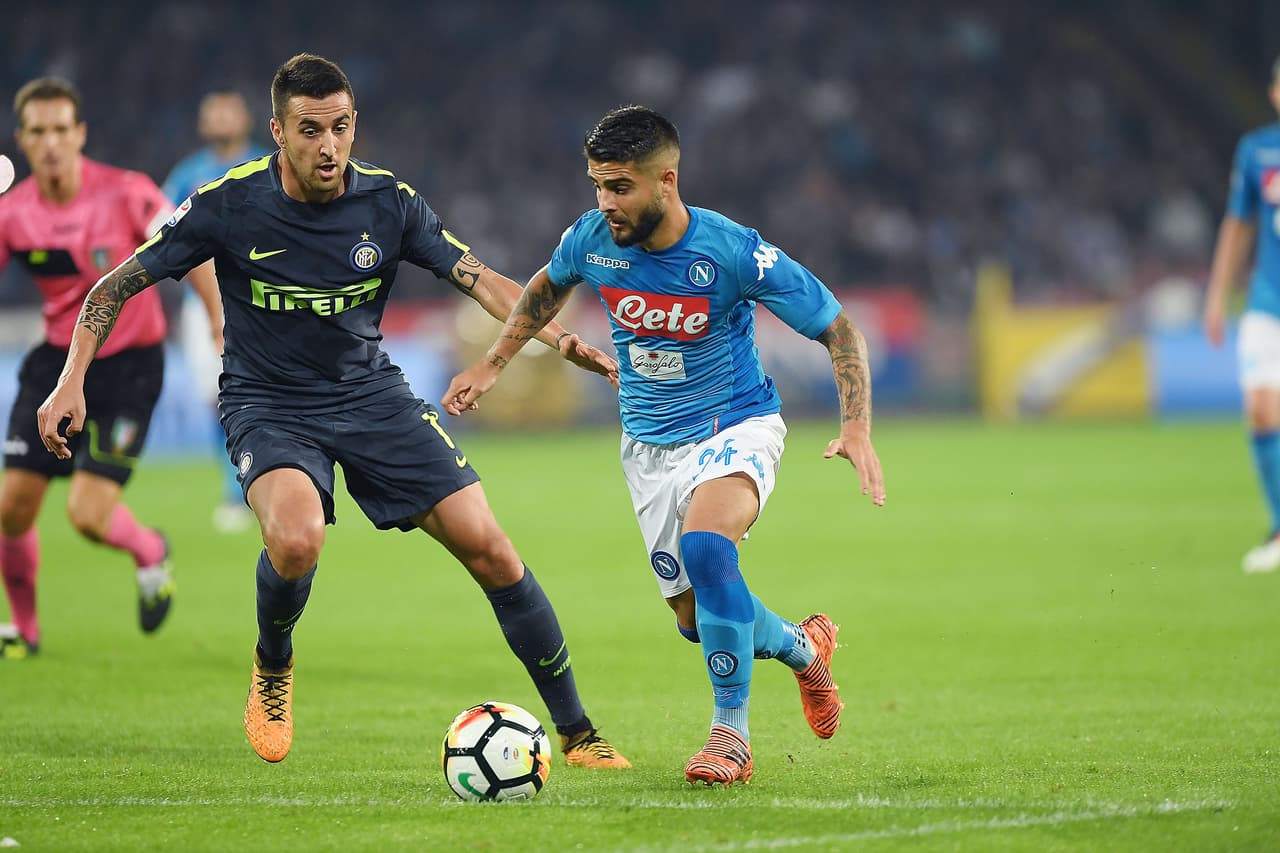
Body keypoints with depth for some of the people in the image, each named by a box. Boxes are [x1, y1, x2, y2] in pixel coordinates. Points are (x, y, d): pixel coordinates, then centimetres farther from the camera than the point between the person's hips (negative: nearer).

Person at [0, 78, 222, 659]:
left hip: (127, 367, -4)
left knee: (88, 514, -14)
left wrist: (225, 326, -14)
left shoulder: (126, 193, -15)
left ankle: (150, 554, 22)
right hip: (57, 360, 4)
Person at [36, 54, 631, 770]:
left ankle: (576, 731, 5)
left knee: (488, 547, -9)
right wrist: (72, 381, -17)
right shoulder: (230, 204, -14)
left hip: (370, 392, 3)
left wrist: (559, 339, -24)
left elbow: (480, 279, -8)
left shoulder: (388, 201, -8)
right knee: (297, 540, -34)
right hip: (269, 406, -3)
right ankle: (273, 669, 1)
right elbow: (118, 285, -6)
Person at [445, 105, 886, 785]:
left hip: (734, 428, -5)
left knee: (704, 547, -35)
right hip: (649, 443, 5)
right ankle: (802, 647, 39)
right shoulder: (592, 238, -11)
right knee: (697, 617, 6)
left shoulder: (734, 253, -23)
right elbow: (547, 287, 16)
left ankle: (731, 731, -22)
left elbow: (838, 329, -14)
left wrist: (857, 430, -25)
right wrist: (490, 366, 13)